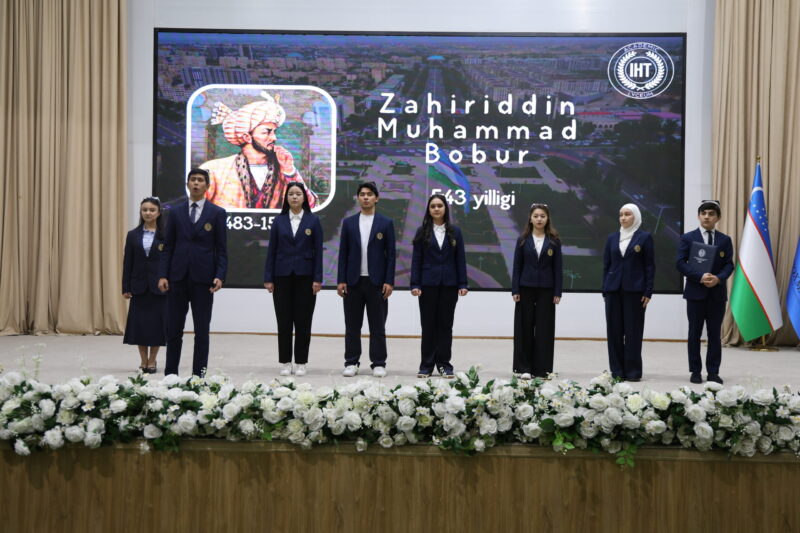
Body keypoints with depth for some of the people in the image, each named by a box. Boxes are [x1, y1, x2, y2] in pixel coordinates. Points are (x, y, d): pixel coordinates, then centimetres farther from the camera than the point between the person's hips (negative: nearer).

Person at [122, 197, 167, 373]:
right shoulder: (133, 235, 7)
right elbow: (127, 262, 6)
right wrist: (126, 288, 2)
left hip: (159, 286, -2)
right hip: (139, 286, 2)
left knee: (157, 323, 1)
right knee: (139, 323, 4)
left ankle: (152, 361, 14)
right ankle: (143, 361, 16)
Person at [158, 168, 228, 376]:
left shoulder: (217, 213, 3)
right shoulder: (176, 212, 9)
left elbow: (221, 249, 1)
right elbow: (168, 246, 8)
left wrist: (220, 276, -10)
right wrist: (163, 275, -1)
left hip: (203, 279, -2)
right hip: (178, 277, 2)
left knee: (202, 330, 3)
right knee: (173, 330, 5)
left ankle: (198, 375, 11)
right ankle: (170, 374, 14)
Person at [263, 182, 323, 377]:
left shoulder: (313, 221, 2)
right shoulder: (279, 221, 5)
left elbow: (318, 251, -1)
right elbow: (271, 251, 4)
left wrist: (317, 279, -7)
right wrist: (268, 278, -1)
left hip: (305, 276, -1)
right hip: (282, 276, 1)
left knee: (303, 321, 2)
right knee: (284, 321, 4)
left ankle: (301, 363, 10)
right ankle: (285, 362, 11)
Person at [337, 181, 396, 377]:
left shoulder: (386, 223, 3)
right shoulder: (348, 222, 8)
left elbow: (391, 254, 1)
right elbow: (343, 253, 6)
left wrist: (389, 281, -7)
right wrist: (340, 280, -2)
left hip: (376, 281, -2)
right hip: (353, 281, 2)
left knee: (377, 326, 3)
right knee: (352, 325, 5)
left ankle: (378, 364, 9)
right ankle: (351, 363, 12)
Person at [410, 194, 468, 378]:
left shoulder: (454, 232, 5)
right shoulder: (422, 232, 3)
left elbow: (461, 259, 4)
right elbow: (416, 259, 1)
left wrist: (462, 284, -3)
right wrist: (415, 284, -7)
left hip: (449, 285, 1)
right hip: (428, 284, -1)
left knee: (445, 324, 5)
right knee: (428, 324, 4)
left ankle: (444, 364, 12)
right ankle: (427, 365, 10)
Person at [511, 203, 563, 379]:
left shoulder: (554, 241, 3)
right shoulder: (523, 240, 3)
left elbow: (558, 267, 2)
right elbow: (517, 266, 3)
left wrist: (558, 292, -4)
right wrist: (515, 290, -5)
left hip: (546, 290, 0)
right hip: (526, 289, 0)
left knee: (544, 329, 1)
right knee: (524, 327, 2)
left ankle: (542, 368, 8)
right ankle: (524, 368, 9)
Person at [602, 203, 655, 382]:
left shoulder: (644, 237, 1)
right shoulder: (612, 238, 11)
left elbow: (650, 266, -1)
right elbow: (606, 265, 12)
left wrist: (648, 292, -7)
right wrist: (605, 290, 6)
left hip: (634, 290, -3)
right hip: (614, 289, 3)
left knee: (633, 330, -1)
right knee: (614, 330, 4)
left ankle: (633, 371, 6)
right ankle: (617, 370, 11)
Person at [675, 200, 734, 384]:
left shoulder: (725, 240, 7)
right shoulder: (688, 238, 1)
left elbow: (729, 265, 2)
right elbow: (680, 263, -7)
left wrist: (718, 278, -18)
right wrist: (700, 276, -19)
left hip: (717, 292, 2)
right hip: (695, 291, -2)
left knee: (715, 334, 5)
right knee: (695, 333, 4)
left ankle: (713, 372, 11)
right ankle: (695, 371, 11)